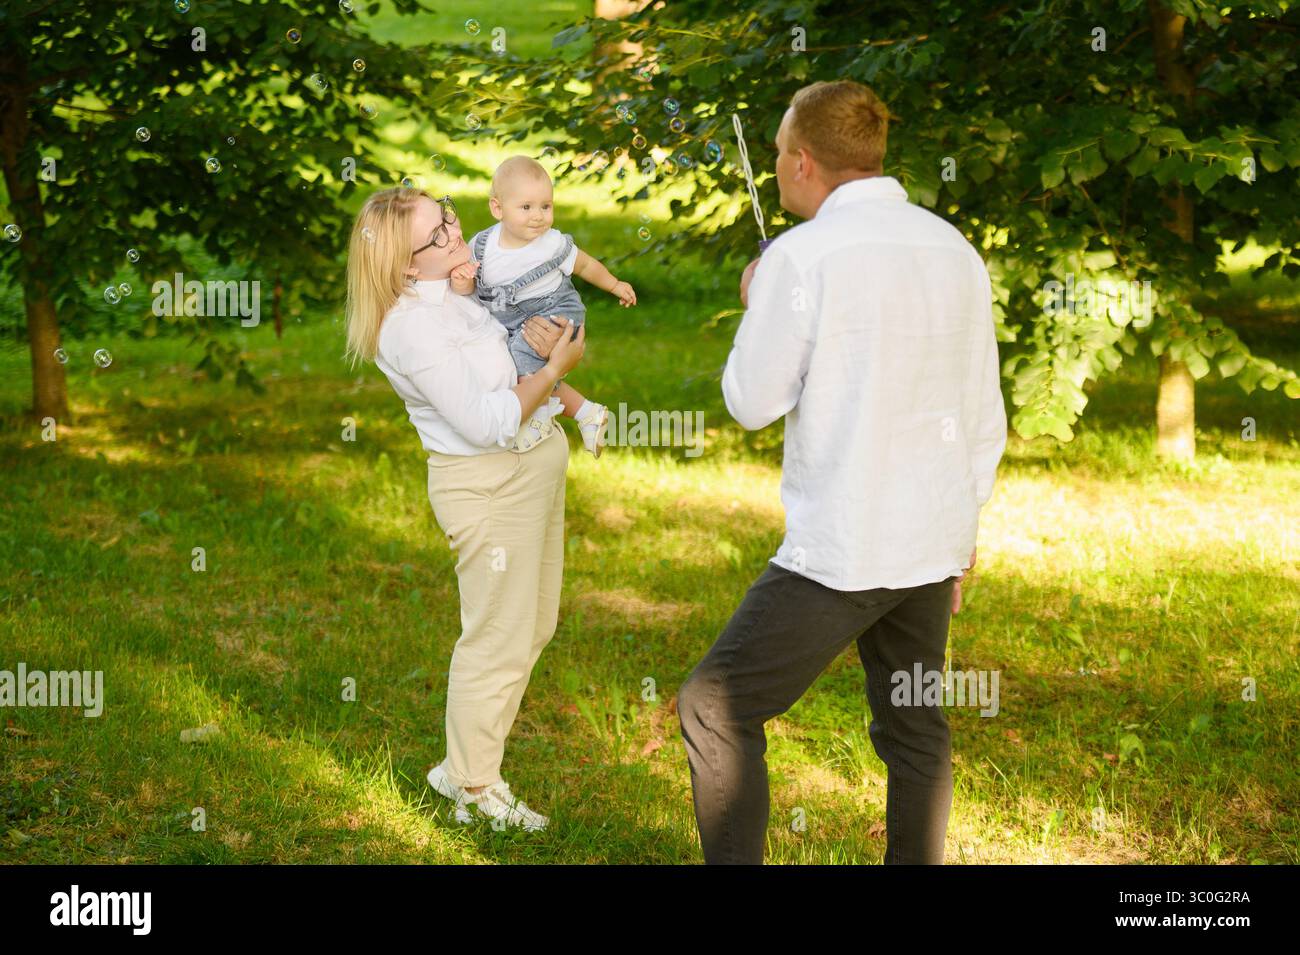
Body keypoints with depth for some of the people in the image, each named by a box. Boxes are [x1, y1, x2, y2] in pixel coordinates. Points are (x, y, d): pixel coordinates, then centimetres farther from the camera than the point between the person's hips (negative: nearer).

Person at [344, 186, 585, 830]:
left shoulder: (453, 295, 4)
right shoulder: (413, 327, -24)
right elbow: (490, 423, -25)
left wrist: (547, 346, -8)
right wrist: (557, 367, -16)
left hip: (537, 461, 10)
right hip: (487, 483, -10)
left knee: (533, 627, 19)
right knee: (498, 639, -1)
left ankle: (467, 765, 34)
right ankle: (472, 784, 17)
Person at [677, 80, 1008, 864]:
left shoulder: (802, 257, -14)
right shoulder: (956, 251, 7)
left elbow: (753, 402, -7)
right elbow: (985, 417, 12)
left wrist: (754, 307, 9)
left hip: (840, 554, -7)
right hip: (934, 543, 7)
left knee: (716, 709, 4)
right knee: (915, 730, 18)